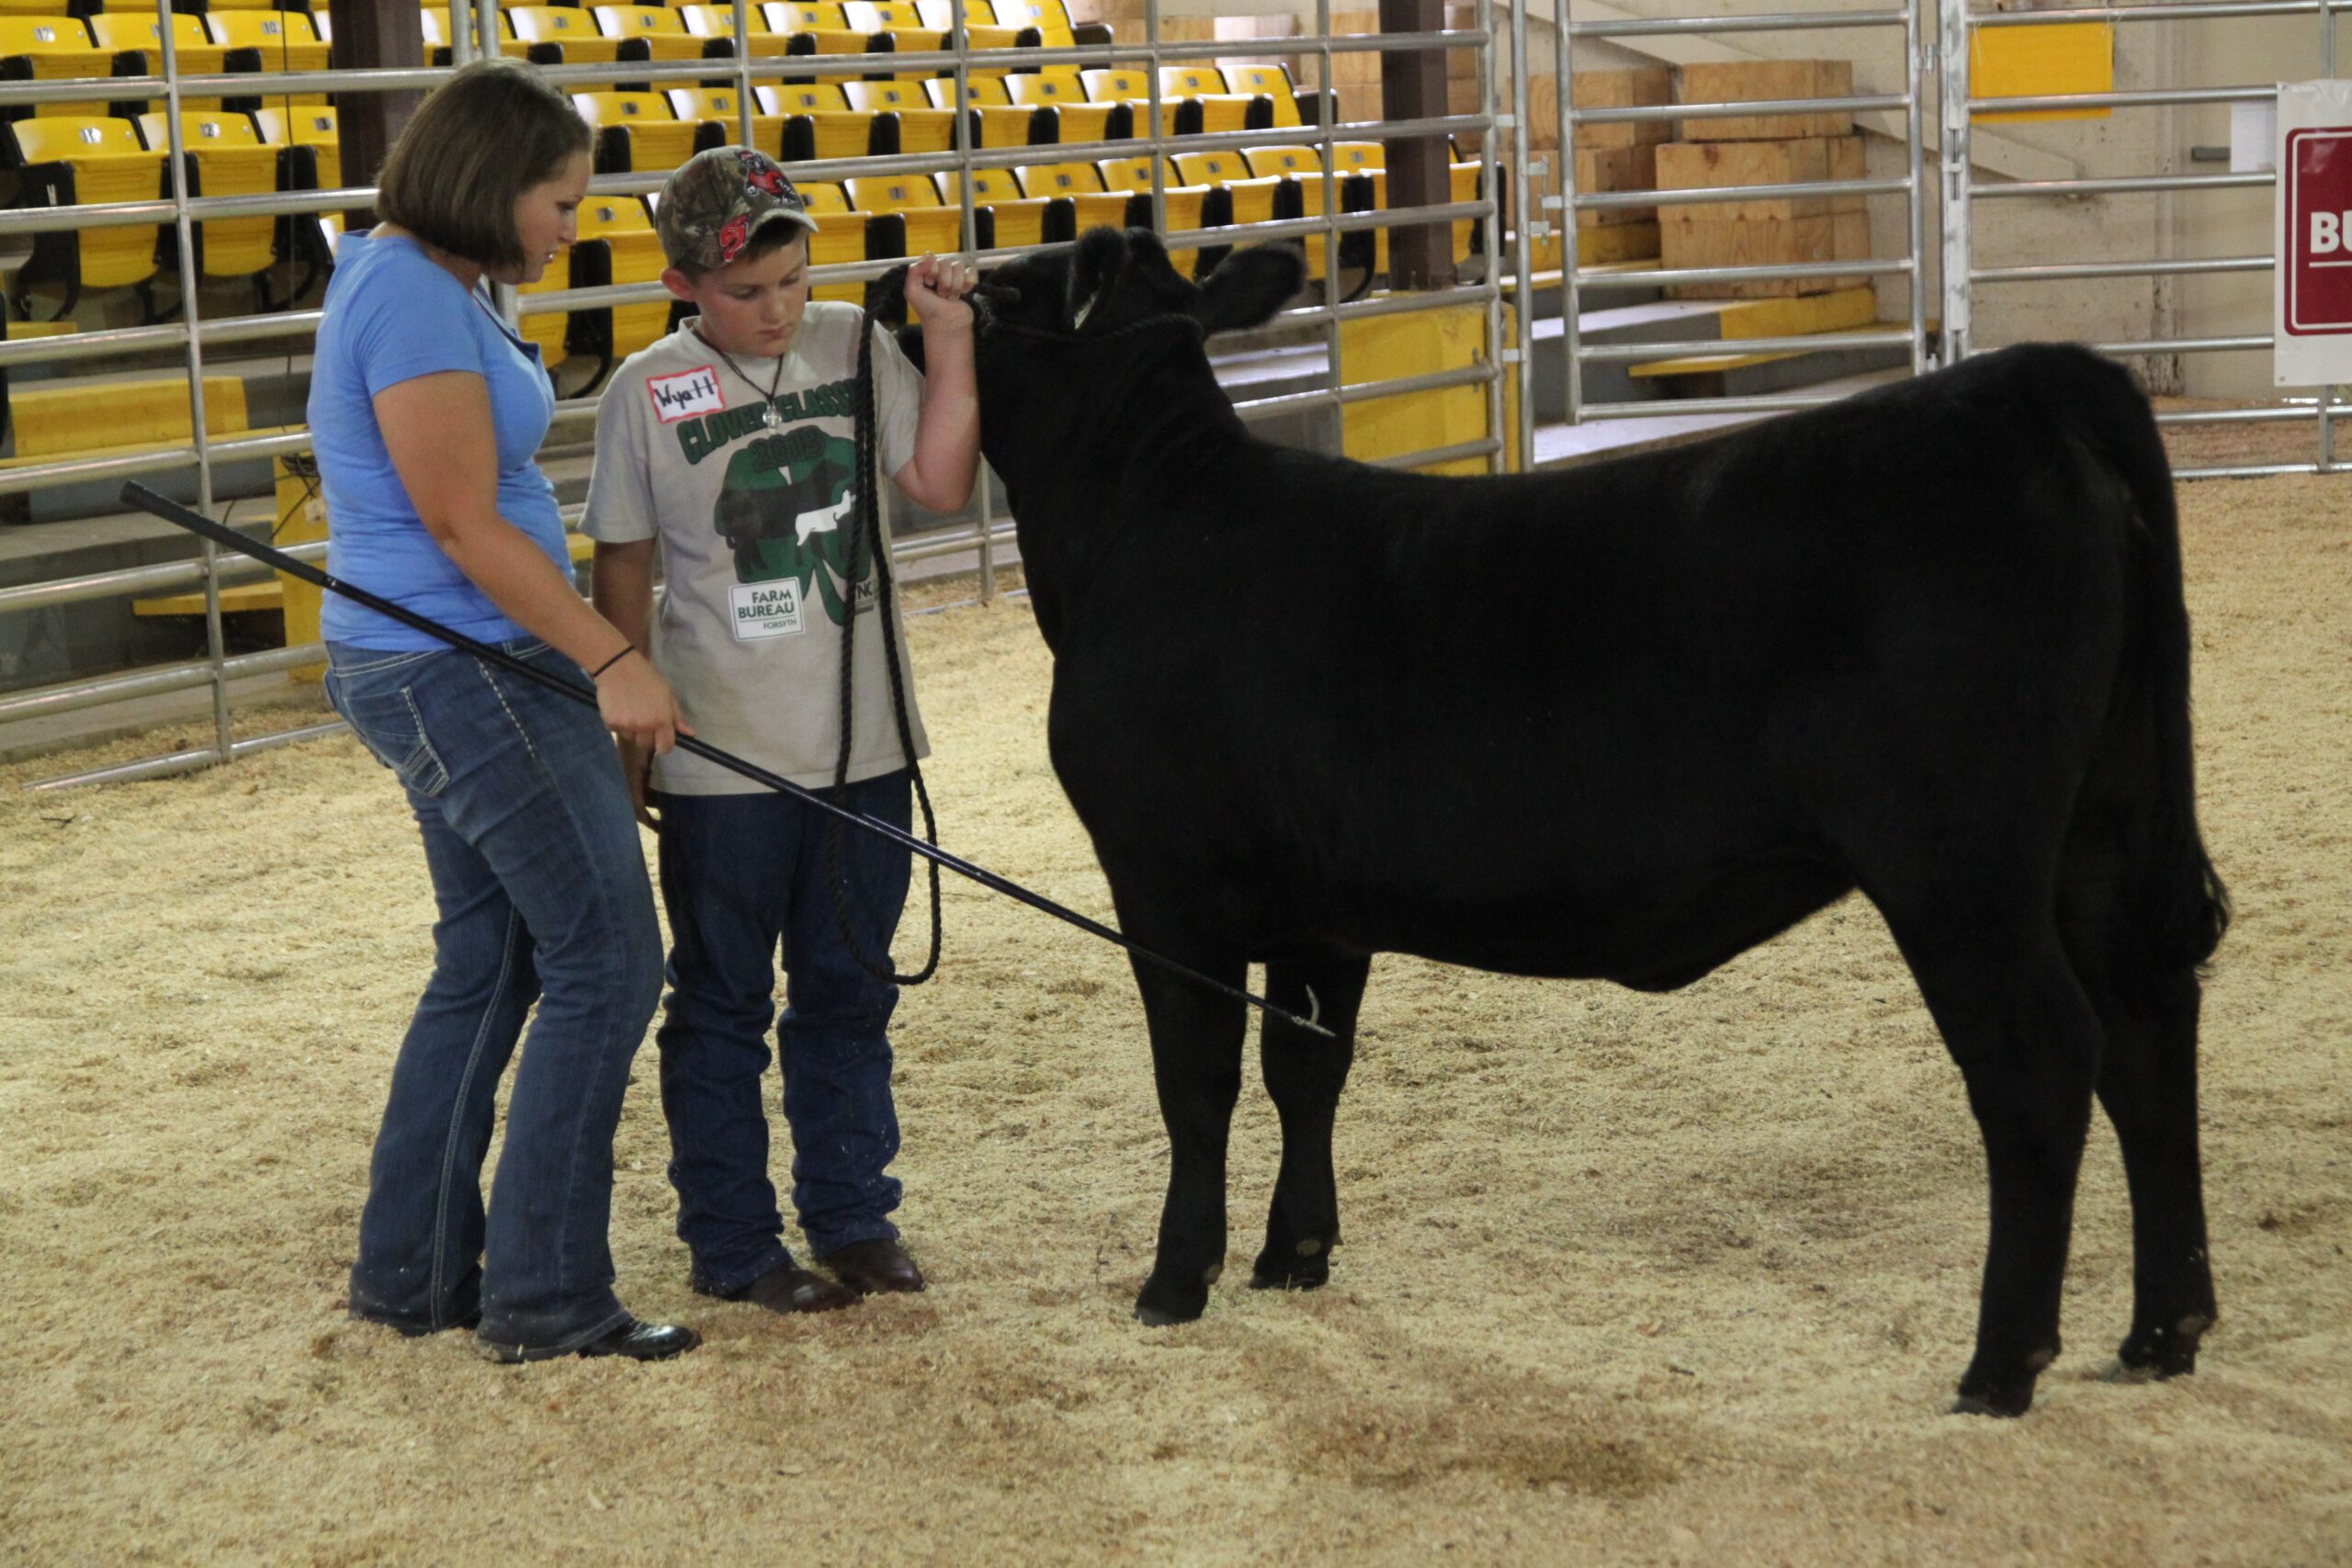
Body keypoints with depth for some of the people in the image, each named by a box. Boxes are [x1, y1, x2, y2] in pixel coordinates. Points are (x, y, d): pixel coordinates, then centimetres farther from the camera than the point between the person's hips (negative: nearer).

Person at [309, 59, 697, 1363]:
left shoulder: (417, 283, 13)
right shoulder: (415, 301, -19)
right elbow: (464, 526, -21)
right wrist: (612, 660, -17)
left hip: (451, 677, 11)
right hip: (463, 673, -11)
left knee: (490, 964, 17)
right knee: (606, 961, -6)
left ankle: (410, 1271, 24)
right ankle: (545, 1298, 0)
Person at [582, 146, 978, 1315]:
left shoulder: (854, 346, 1)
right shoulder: (649, 393, -7)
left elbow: (941, 483, -5)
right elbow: (622, 574, -2)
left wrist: (950, 340, -11)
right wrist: (627, 742, -1)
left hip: (861, 746, 3)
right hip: (720, 761, -3)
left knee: (848, 994, 14)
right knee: (722, 1007, 7)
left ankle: (851, 1216, 27)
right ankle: (731, 1245, 17)